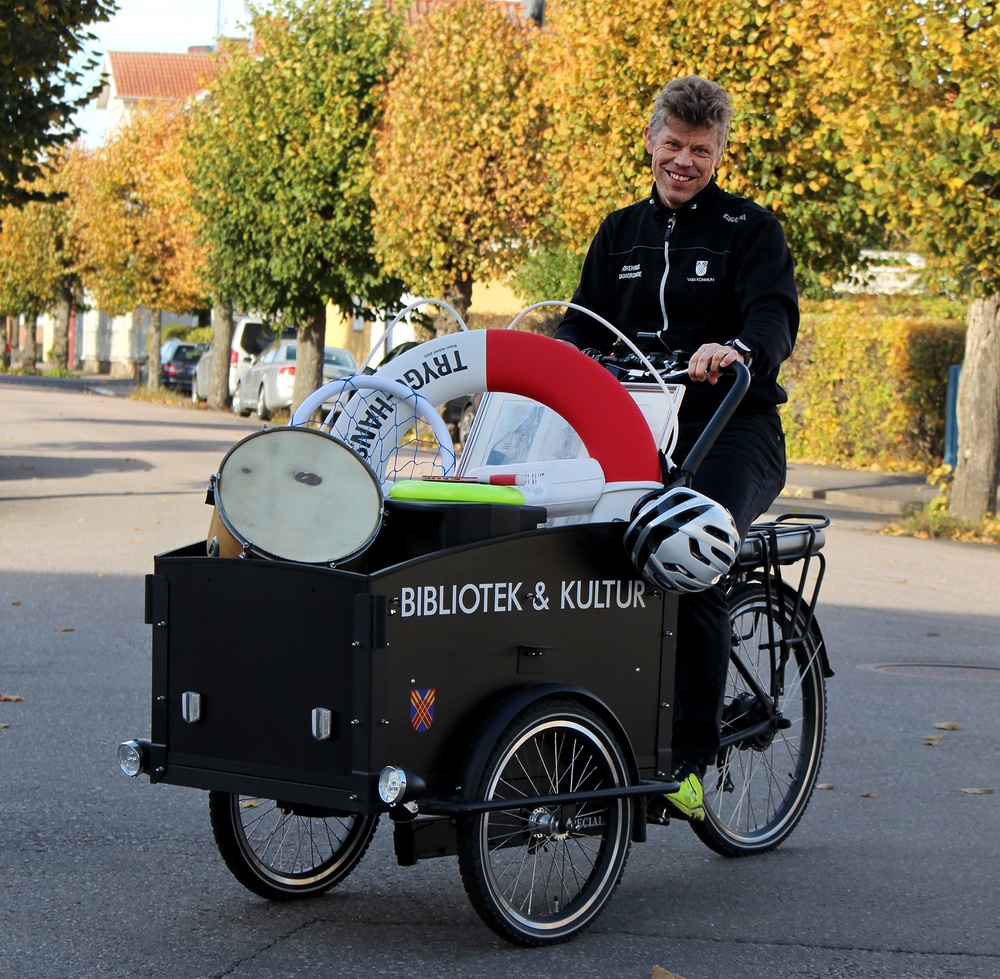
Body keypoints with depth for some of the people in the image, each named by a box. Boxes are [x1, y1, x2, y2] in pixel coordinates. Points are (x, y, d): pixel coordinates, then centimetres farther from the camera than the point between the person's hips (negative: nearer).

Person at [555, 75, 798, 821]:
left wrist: (737, 350, -35)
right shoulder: (621, 233, 20)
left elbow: (776, 316, -12)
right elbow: (583, 324, 15)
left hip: (731, 429, -4)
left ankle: (692, 756, -21)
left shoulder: (750, 229, 5)